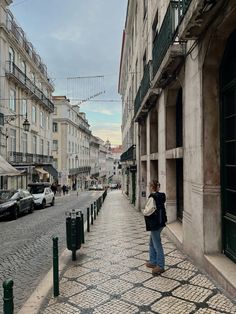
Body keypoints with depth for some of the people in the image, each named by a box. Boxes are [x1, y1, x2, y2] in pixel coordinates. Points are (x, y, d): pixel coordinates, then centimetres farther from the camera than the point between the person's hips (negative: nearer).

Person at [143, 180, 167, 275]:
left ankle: (160, 266, 8)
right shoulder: (160, 196, 8)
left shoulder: (152, 198, -20)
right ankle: (153, 261, 31)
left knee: (157, 245, -1)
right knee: (152, 243, 21)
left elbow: (148, 211, -22)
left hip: (155, 224, -10)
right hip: (159, 222, 10)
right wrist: (146, 211, 6)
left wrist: (143, 211, -1)